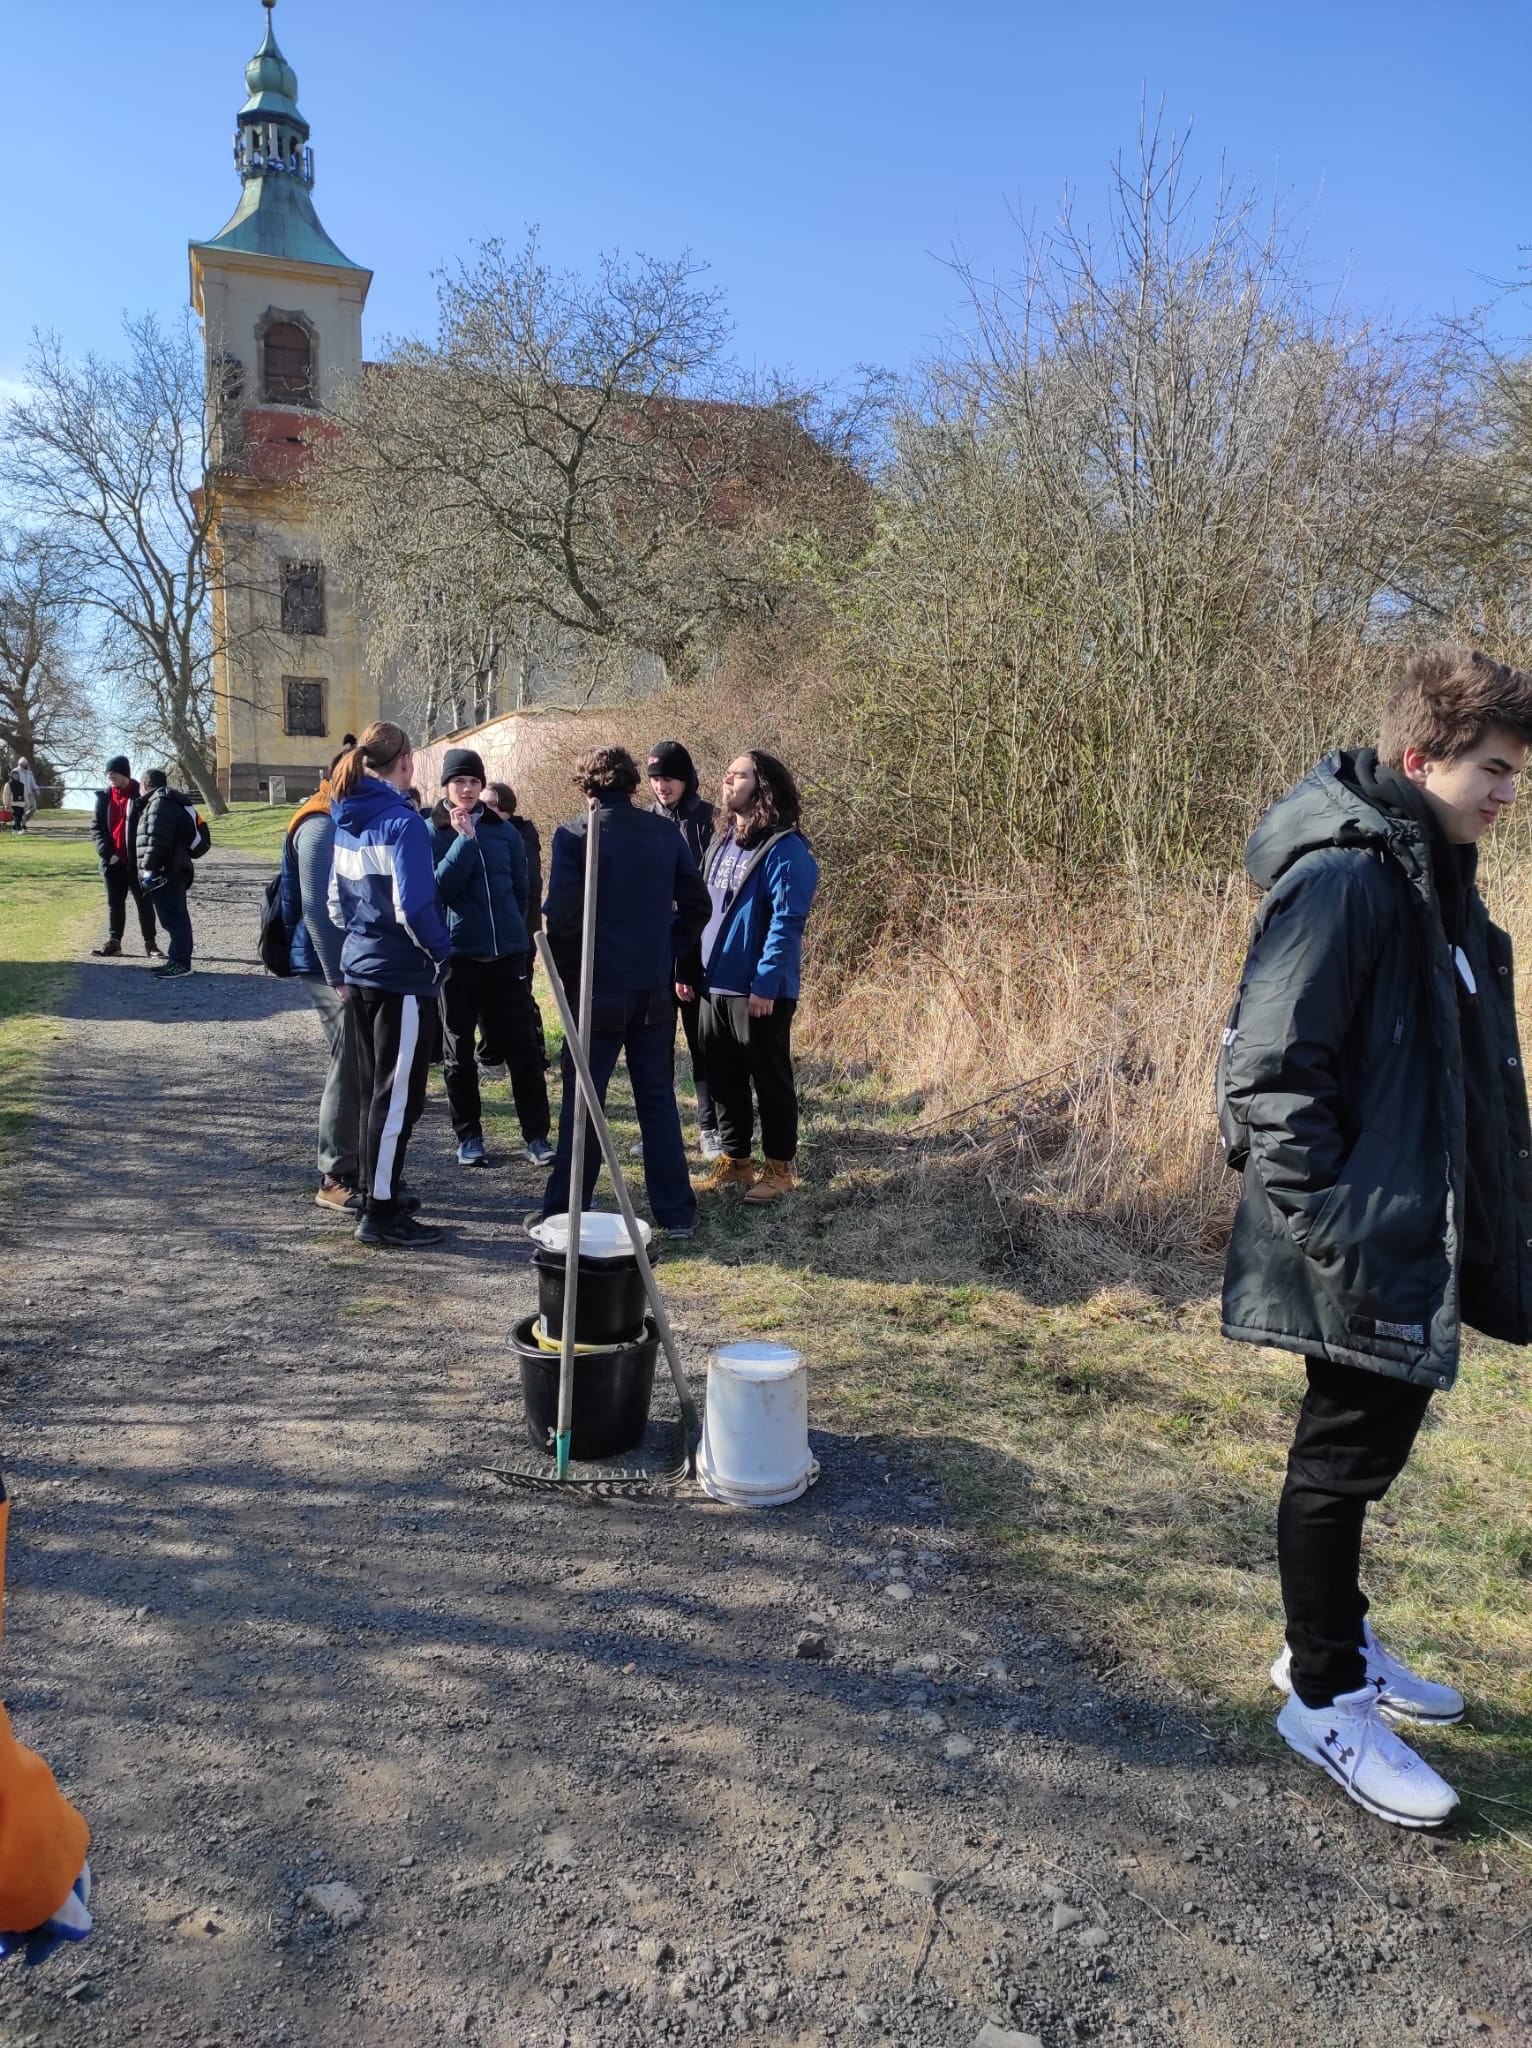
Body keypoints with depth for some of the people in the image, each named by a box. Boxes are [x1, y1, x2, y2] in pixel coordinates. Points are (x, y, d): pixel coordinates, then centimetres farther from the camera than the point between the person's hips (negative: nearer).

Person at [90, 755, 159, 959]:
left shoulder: (141, 795, -6)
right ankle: (113, 940, 19)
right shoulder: (104, 797, 6)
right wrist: (106, 852, -7)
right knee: (114, 902, 11)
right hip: (113, 860, 4)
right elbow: (96, 827, 7)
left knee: (144, 902, 1)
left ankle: (150, 942, 9)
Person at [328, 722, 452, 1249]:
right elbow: (413, 905, -21)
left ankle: (379, 1196, 26)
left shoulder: (346, 820, 9)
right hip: (402, 975, -8)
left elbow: (335, 898, 15)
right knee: (398, 1097, -1)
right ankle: (380, 1215, 4)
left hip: (359, 967, 8)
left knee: (374, 1091, 17)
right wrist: (442, 953, -7)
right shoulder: (403, 821, -15)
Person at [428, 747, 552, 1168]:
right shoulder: (432, 833, -1)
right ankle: (468, 1136, 18)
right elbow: (440, 887, -15)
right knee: (458, 1050, 7)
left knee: (523, 1045, 1)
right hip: (457, 955, -2)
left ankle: (536, 1134, 8)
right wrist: (464, 839, -18)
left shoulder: (503, 830, 6)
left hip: (507, 954, 2)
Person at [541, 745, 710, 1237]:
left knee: (582, 1102, 6)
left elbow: (561, 916, -14)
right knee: (658, 1099, 11)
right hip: (655, 990, 4)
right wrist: (667, 955, 13)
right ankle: (676, 1213, 15)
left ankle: (565, 1214, 12)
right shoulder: (666, 833, 4)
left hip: (598, 990, -4)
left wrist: (569, 975, 0)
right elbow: (696, 905, 6)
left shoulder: (573, 836, -9)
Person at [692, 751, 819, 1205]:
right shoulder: (724, 843, 14)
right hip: (714, 985, 8)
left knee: (770, 1081, 4)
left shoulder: (785, 848, -12)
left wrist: (766, 983, -22)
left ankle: (779, 1168, 15)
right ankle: (735, 1160, 27)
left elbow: (787, 922, -18)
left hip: (759, 990, -8)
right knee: (723, 1079, 14)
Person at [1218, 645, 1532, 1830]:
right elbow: (1270, 1071, -23)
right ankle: (1325, 1699, 22)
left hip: (1422, 1235, 9)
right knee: (1347, 1454, 4)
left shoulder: (1437, 880, 12)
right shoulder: (1343, 879, -19)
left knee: (1370, 1441, 20)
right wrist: (1334, 1228, -23)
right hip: (1364, 1244, -9)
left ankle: (1335, 1640, 38)